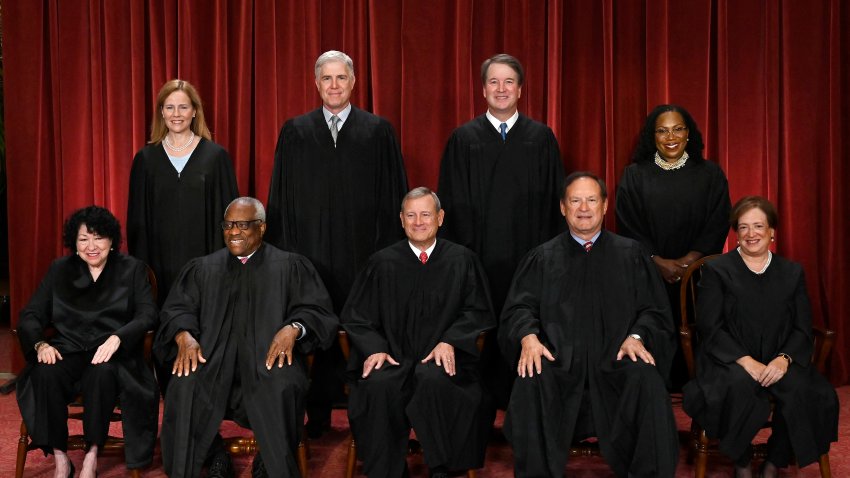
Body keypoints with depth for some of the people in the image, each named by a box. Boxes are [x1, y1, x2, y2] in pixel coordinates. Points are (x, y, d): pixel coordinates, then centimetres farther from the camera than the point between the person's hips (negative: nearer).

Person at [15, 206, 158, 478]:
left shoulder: (133, 270, 9)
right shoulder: (59, 270, 15)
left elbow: (147, 316, -2)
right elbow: (31, 315, 10)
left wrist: (117, 338, -22)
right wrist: (41, 344, -12)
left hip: (112, 353, -2)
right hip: (68, 351, 2)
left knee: (102, 372, -37)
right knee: (45, 373, -32)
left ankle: (92, 456, -23)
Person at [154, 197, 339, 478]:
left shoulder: (290, 267, 14)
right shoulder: (202, 269, 21)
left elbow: (317, 310, 5)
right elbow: (177, 309, 12)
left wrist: (294, 328, -18)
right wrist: (184, 335, -11)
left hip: (270, 353, -1)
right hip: (212, 355, 2)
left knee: (282, 387, -35)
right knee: (184, 386, -30)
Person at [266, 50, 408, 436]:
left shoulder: (378, 131, 5)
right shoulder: (295, 132, 8)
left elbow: (393, 195, 4)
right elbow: (281, 197, 8)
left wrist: (390, 252, -2)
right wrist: (283, 252, 1)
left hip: (361, 253, -1)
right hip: (309, 251, 1)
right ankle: (317, 415, 15)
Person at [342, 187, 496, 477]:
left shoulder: (462, 261, 10)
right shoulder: (383, 263, 11)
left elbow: (477, 312, 8)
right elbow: (355, 315, 11)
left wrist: (449, 341, -10)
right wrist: (375, 347, -9)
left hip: (441, 358, -1)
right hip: (393, 357, 1)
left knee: (433, 380, -35)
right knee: (379, 385, -32)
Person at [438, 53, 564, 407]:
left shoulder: (541, 138, 7)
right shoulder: (463, 139, 6)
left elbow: (554, 200, 7)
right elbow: (453, 204, 4)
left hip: (529, 255, 0)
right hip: (479, 255, 0)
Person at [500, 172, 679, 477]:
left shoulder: (631, 254, 17)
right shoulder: (542, 258, 17)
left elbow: (654, 311, 10)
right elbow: (520, 307, 8)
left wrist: (636, 336, -11)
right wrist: (528, 336, -14)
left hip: (615, 360, 0)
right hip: (559, 359, 0)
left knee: (646, 380, -32)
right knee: (531, 383, -32)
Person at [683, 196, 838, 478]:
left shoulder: (792, 273, 15)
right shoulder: (716, 271, 6)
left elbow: (803, 329, 8)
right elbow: (710, 328, -3)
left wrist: (783, 359, -14)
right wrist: (745, 361, -18)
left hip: (778, 363, 3)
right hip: (729, 363, -2)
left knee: (801, 389, -30)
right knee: (740, 386, -36)